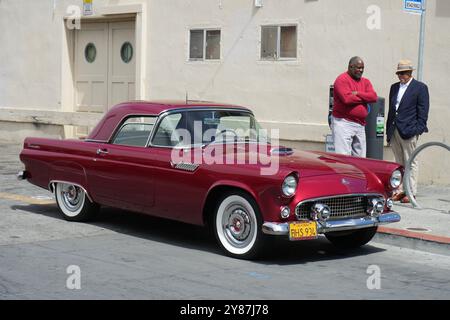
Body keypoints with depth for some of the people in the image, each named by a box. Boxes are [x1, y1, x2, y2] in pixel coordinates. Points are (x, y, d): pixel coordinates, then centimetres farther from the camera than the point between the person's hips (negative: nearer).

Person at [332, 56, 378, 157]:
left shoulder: (365, 81, 16)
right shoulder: (342, 80, -6)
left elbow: (374, 97, 0)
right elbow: (347, 99, -20)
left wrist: (358, 94, -12)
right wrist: (365, 97, -5)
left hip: (360, 125, 7)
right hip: (344, 123, -7)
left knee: (360, 158, 8)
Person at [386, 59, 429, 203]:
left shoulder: (420, 87, -1)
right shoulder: (394, 87, 17)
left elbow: (423, 111, -5)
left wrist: (418, 130, -12)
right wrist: (388, 131, 15)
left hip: (409, 131, -6)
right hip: (394, 131, 6)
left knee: (410, 163, -3)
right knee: (399, 163, 10)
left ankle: (411, 193, 0)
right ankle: (400, 191, 15)